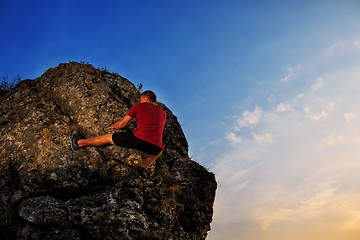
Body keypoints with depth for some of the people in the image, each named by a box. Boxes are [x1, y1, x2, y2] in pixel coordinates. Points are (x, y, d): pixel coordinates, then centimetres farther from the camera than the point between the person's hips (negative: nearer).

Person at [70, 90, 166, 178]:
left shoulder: (138, 106, 15)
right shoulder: (163, 112, 24)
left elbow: (121, 124, 19)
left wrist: (112, 126, 42)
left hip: (139, 139, -2)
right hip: (154, 147, 3)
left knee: (108, 137, 21)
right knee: (161, 149, 41)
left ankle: (79, 143, 35)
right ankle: (144, 168, 21)